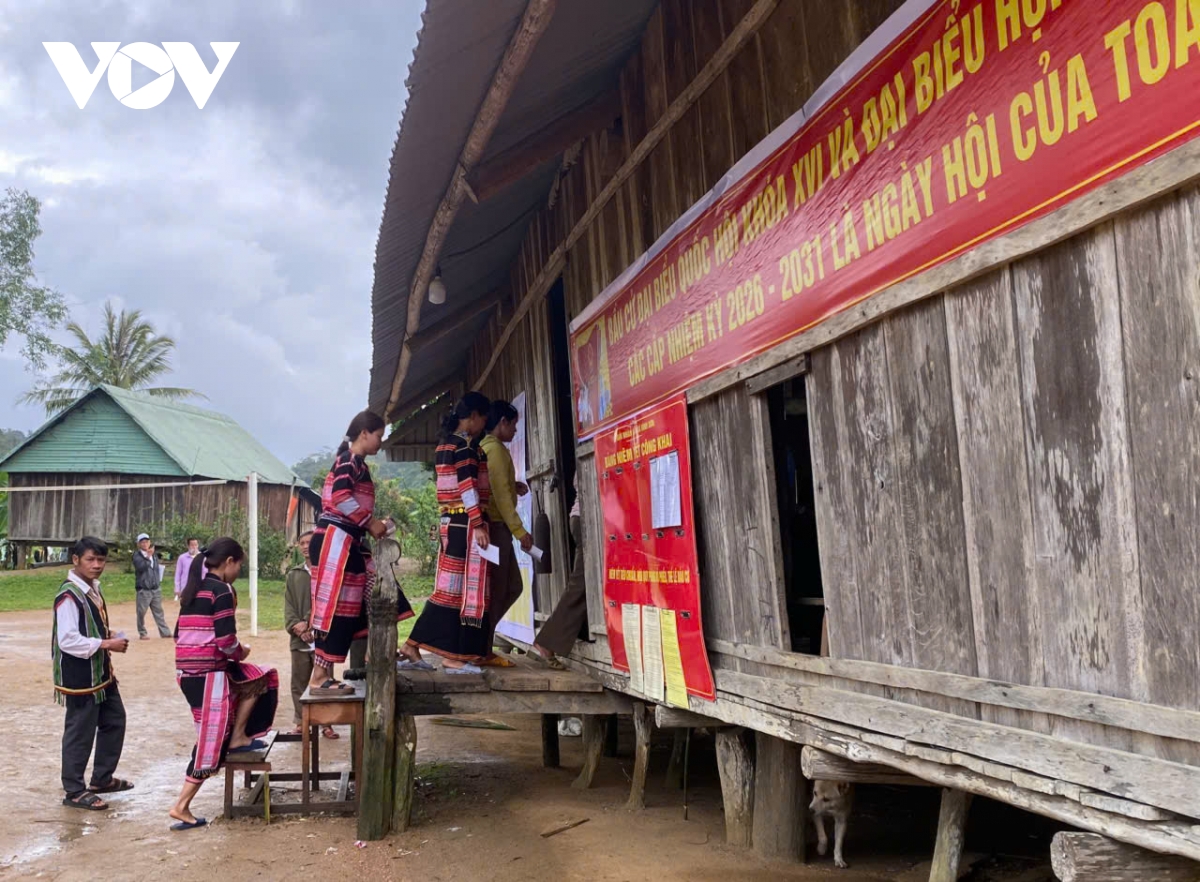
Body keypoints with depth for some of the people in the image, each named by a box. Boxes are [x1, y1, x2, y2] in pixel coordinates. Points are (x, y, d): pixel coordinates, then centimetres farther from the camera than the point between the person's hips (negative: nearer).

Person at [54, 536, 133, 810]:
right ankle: (74, 791, 14)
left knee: (114, 721, 18)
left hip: (100, 673, 10)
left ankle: (102, 778, 32)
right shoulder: (69, 596, -21)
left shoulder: (93, 589, 9)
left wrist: (111, 638, 3)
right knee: (80, 733, 1)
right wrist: (106, 644, -22)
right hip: (79, 678, -10)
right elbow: (67, 640, -27)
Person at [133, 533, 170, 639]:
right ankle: (143, 633, 10)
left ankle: (164, 632, 11)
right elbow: (140, 567, -23)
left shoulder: (154, 554, 13)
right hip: (143, 589, -5)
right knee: (142, 612, -1)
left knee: (159, 611, 9)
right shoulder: (137, 555, -6)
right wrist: (148, 556, -30)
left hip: (156, 588, 5)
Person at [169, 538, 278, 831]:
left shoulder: (193, 589, 14)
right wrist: (241, 651, 3)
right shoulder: (222, 591, -13)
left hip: (188, 669, 9)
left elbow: (180, 633, 18)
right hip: (209, 672, -9)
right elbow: (225, 641, -19)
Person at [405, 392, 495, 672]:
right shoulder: (466, 444, -11)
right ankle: (457, 656, -1)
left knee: (448, 588, 11)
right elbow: (468, 487, -18)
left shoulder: (446, 443, 17)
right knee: (470, 588, -4)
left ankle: (414, 647, 13)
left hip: (450, 523, 9)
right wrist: (479, 525, -21)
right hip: (467, 524, -9)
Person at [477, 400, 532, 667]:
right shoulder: (495, 448, -12)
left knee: (513, 586, 12)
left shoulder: (485, 447, 18)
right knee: (495, 590, -5)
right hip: (495, 525, -10)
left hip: (494, 525, 10)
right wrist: (519, 530, -20)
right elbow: (500, 493, -19)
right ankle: (484, 651, -1)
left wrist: (513, 486, 14)